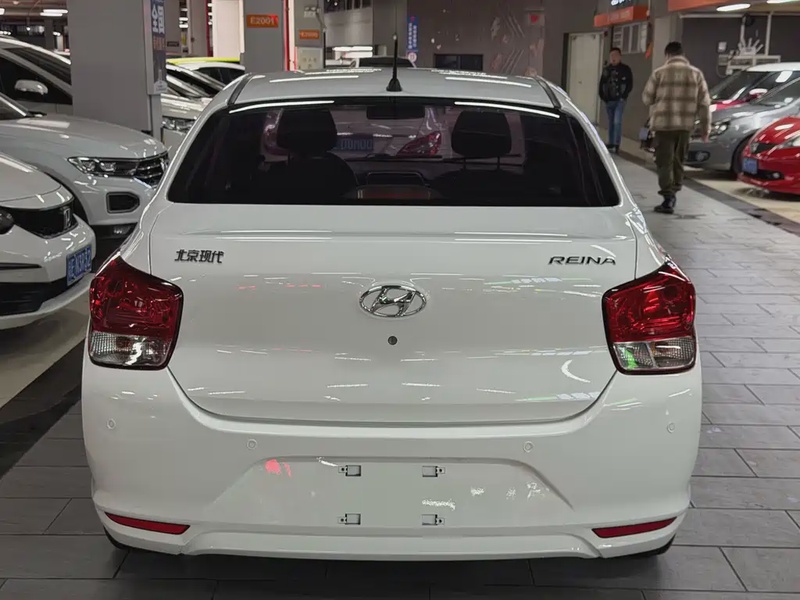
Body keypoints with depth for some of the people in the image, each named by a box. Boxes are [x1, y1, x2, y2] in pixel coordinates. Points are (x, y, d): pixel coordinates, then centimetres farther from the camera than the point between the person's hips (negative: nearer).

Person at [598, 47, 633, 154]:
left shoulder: (625, 69, -3)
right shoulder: (607, 69, 10)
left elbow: (630, 85, -5)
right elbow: (602, 84, 14)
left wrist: (623, 96, -12)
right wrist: (602, 97, 5)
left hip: (619, 101, -5)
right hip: (608, 101, 5)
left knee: (617, 122, -13)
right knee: (611, 122, 12)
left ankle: (616, 144, -12)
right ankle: (611, 143, 20)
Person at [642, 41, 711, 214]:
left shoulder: (659, 73, -4)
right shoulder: (696, 73, 4)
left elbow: (646, 98, 2)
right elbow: (704, 103, 3)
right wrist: (705, 127, 8)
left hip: (663, 123, -3)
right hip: (686, 125, 3)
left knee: (665, 162, -1)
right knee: (678, 161, 19)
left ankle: (668, 199, -9)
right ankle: (673, 193, 28)